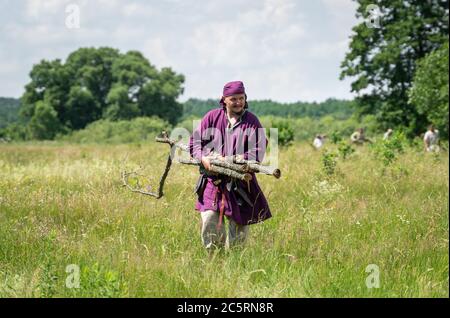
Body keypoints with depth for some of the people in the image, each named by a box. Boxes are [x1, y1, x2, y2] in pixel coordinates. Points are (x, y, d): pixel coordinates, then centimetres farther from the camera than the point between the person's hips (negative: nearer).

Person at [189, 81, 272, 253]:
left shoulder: (251, 121, 2)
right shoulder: (212, 117, 5)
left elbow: (259, 150, -7)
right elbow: (195, 141, 7)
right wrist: (203, 158, -12)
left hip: (241, 183, 0)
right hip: (213, 179, 0)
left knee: (240, 225, 5)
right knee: (209, 221, -11)